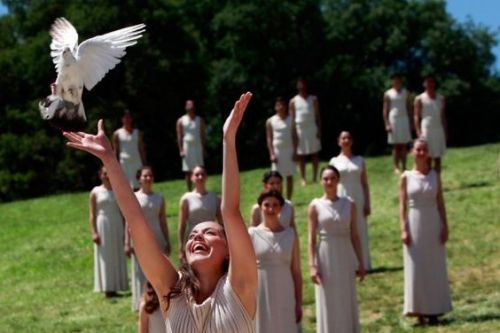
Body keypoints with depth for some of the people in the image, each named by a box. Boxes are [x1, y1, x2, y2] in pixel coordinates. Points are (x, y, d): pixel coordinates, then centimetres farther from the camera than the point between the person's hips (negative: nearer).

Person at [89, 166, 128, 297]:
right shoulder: (95, 192, 0)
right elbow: (92, 214, -2)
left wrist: (125, 230, 5)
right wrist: (94, 232, -11)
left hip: (117, 226, 3)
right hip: (102, 226, -3)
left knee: (117, 257, 4)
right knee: (105, 258, -1)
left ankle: (115, 288, 11)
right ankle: (107, 288, 3)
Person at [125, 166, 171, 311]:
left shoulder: (159, 198, 8)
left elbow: (163, 221, 11)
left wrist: (167, 242, 9)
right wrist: (127, 243, -8)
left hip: (157, 238, 3)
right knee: (141, 272, -1)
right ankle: (142, 304, 3)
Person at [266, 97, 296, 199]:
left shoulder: (290, 119, 4)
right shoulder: (270, 121, 2)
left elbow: (294, 136, 3)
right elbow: (269, 138, 1)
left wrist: (295, 151, -5)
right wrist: (272, 154, -7)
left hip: (289, 150, 1)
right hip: (277, 151, -1)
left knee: (289, 176, 5)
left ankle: (289, 200, 11)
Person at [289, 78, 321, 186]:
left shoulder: (313, 99, 6)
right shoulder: (293, 101, 4)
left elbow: (318, 116, 4)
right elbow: (292, 118, 3)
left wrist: (319, 129, -4)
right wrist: (294, 132, -5)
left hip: (312, 128, 1)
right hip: (300, 129, 0)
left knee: (315, 153, 0)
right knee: (301, 155, 1)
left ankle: (315, 177, 5)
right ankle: (302, 178, 5)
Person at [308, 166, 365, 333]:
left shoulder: (349, 204, 3)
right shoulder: (315, 206, -3)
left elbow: (355, 236, 6)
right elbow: (311, 239, -5)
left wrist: (361, 263, 4)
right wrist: (312, 265, -13)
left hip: (345, 258, 2)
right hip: (325, 258, -2)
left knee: (347, 302, 8)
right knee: (328, 304, 2)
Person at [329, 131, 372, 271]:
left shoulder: (359, 160, 7)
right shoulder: (334, 161, 3)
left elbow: (365, 183, 6)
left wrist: (367, 203, 0)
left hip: (358, 199, 1)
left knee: (360, 232, 4)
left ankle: (362, 264, 10)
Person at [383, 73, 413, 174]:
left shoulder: (406, 93, 9)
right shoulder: (388, 94, 3)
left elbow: (410, 108, 10)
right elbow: (385, 110, 1)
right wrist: (387, 124, -7)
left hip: (404, 120, 2)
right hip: (393, 120, -2)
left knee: (404, 145, 1)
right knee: (395, 146, -1)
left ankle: (404, 167, 5)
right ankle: (396, 167, 1)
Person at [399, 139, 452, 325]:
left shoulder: (434, 175, 5)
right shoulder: (406, 177, 0)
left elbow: (440, 203, 5)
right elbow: (402, 205, -2)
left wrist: (445, 226, -1)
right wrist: (403, 229, -10)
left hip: (433, 225, 2)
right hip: (414, 224, -2)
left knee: (435, 268, 5)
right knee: (416, 269, 1)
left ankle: (434, 311, 13)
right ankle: (419, 311, 7)